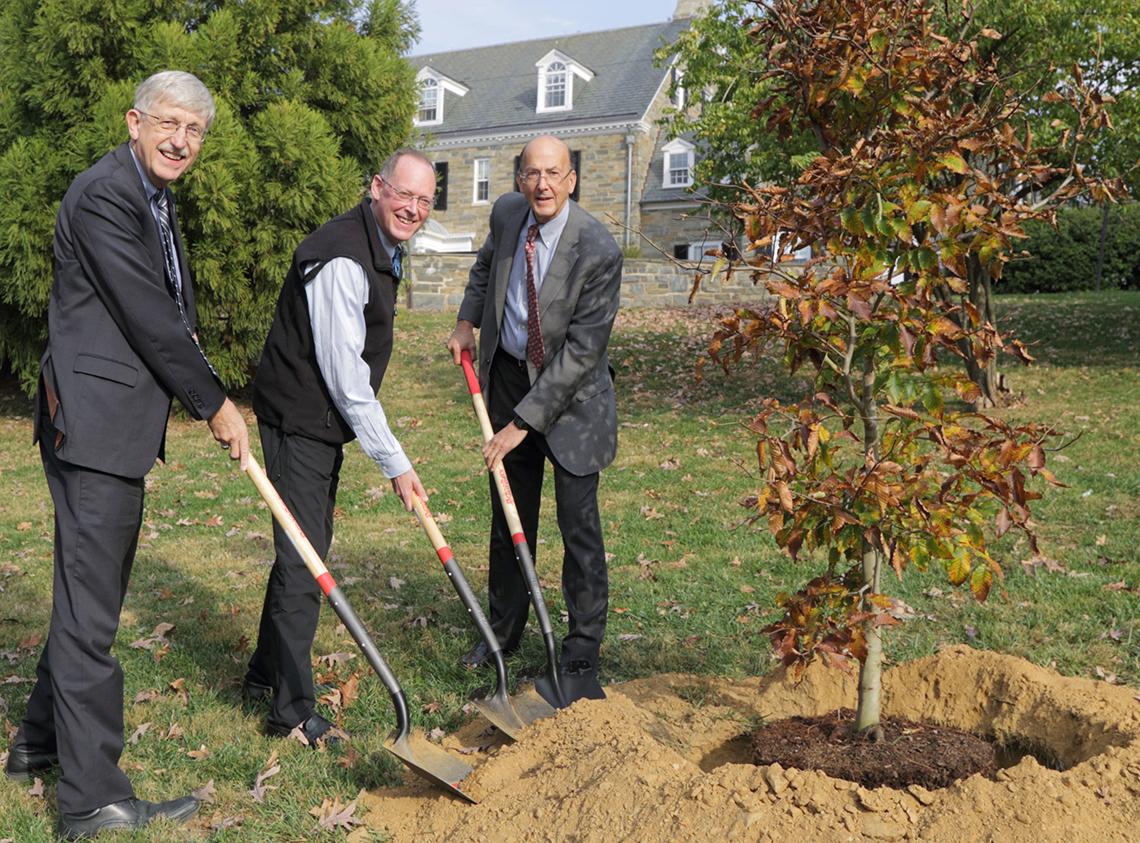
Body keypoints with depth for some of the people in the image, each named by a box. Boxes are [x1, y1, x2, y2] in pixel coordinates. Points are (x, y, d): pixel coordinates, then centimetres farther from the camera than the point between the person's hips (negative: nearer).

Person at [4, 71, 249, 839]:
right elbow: (149, 318, -17)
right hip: (93, 421, -10)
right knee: (89, 600, -6)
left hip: (118, 426, 11)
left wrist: (209, 395, 8)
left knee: (91, 590, 19)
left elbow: (175, 315, 21)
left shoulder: (158, 202, 18)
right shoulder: (103, 195, -14)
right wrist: (217, 404, -9)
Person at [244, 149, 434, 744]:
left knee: (306, 550, 18)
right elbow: (346, 377, -25)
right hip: (299, 420, -10)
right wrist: (395, 462, -22)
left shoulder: (383, 249, 10)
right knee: (303, 559, -7)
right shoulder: (342, 259, -23)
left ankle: (265, 673, 35)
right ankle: (293, 712, 4)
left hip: (325, 421, 10)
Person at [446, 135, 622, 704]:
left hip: (571, 394, -5)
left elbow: (581, 351, -23)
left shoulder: (598, 250, -24)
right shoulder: (507, 214, -5)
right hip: (507, 376, 6)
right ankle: (503, 631, 33)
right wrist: (467, 322, 11)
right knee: (509, 517, 15)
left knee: (578, 525, -5)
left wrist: (524, 422, -23)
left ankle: (581, 657, 9)